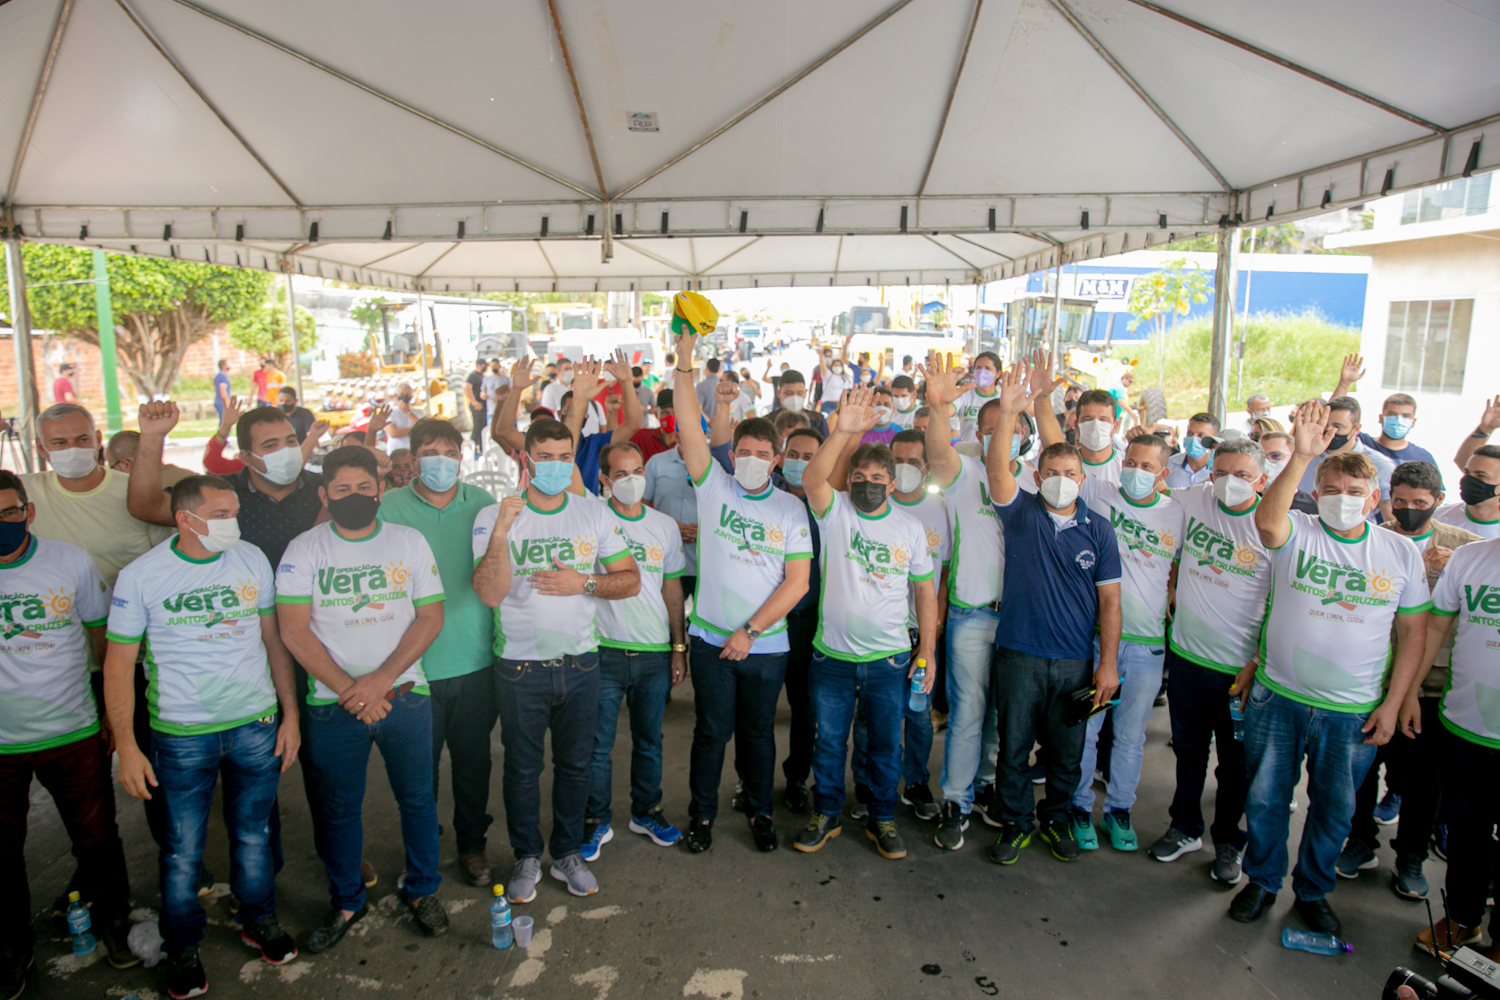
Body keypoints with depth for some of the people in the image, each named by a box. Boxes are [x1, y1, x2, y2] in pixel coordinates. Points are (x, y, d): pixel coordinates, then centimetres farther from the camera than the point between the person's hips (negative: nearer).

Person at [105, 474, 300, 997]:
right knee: (183, 850, 9)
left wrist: (290, 714, 5)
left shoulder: (252, 560, -1)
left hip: (257, 725, 2)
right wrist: (126, 746, -6)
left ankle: (259, 921, 37)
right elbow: (119, 664, -3)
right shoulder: (140, 576, -8)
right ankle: (182, 948, 32)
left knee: (253, 834, 15)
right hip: (181, 734, -2)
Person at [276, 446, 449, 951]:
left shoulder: (409, 541, 0)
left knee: (417, 798, 11)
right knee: (339, 807, 13)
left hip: (405, 695, 1)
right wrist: (348, 689, -14)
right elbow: (293, 630, -8)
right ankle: (346, 901, 33)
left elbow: (431, 617, -3)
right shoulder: (304, 549, -2)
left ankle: (422, 890, 32)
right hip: (332, 702, 0)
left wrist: (382, 678, -14)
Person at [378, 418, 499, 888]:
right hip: (415, 666, -1)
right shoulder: (389, 507, -4)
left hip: (475, 660, 2)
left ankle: (472, 843, 36)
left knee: (473, 760, 14)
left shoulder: (481, 504, 3)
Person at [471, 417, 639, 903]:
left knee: (575, 764, 14)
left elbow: (630, 581, 2)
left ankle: (568, 853, 34)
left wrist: (583, 583, -14)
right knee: (522, 767, 12)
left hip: (580, 662, 2)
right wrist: (502, 531, -28)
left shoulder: (594, 513, 1)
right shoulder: (493, 517, -6)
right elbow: (490, 593, -17)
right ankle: (526, 857, 33)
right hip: (520, 667, -2)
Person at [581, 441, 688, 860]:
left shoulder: (665, 526, 7)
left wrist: (679, 645, 11)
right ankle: (596, 821, 24)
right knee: (598, 743, 6)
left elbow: (672, 588, 12)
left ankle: (646, 812, 33)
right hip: (604, 649, -3)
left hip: (654, 652, 3)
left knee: (649, 740, 15)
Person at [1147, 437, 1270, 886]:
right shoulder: (1191, 501, -5)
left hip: (1240, 667, -3)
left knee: (1236, 761, 13)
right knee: (1188, 750, 19)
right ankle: (1185, 828, 38)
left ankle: (1228, 841, 34)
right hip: (1186, 653, 3)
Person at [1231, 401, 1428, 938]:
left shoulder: (1402, 552, 0)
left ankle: (1313, 891, 39)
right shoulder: (1296, 534, -7)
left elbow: (1413, 633, 5)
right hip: (1277, 697, -1)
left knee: (1334, 809, 17)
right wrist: (1301, 456, -44)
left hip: (1353, 712, 2)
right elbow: (1266, 519, -32)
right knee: (1266, 798, 13)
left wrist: (1392, 704, 0)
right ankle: (1262, 880, 35)